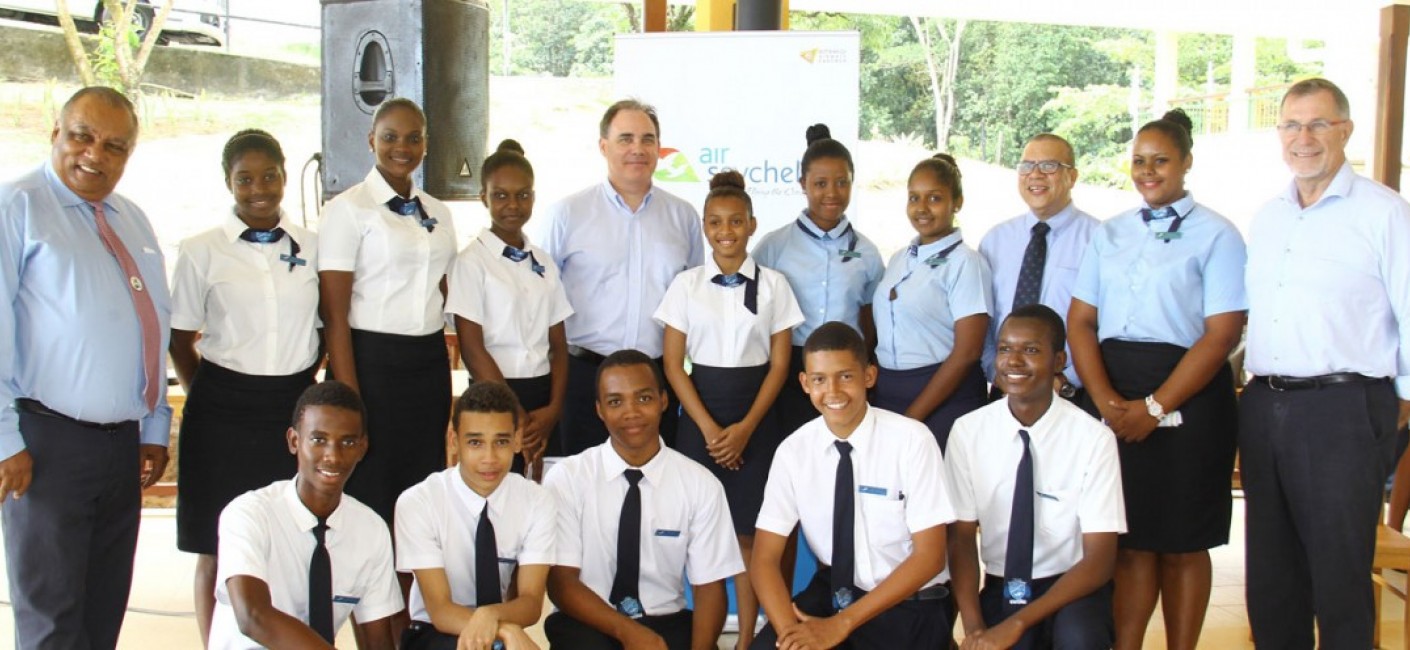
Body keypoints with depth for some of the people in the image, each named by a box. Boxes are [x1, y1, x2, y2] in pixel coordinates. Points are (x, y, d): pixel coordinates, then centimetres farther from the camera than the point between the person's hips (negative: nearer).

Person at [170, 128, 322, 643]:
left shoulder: (311, 247, 5)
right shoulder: (201, 252, 0)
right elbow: (180, 342, 5)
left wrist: (304, 381, 6)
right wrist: (212, 398, 2)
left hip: (295, 408, 2)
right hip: (223, 412, -1)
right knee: (218, 552, 7)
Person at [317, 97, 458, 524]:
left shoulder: (437, 214, 13)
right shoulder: (348, 209, -4)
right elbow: (334, 315, -9)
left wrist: (445, 382, 10)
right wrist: (350, 404, -13)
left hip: (430, 364, 5)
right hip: (371, 361, -5)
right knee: (369, 496, 1)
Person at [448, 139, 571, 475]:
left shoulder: (544, 263, 10)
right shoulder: (472, 261, -5)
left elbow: (559, 344, 8)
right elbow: (472, 349, -9)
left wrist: (553, 408, -6)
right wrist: (516, 416, -10)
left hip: (544, 395, 5)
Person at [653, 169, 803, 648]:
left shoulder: (773, 285, 2)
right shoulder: (686, 285, 2)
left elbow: (779, 364, 1)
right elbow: (673, 364, 0)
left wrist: (745, 427, -8)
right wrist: (709, 428, -8)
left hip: (755, 421, 0)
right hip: (699, 419, 0)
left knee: (748, 535, 1)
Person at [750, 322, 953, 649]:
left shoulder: (912, 441, -15)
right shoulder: (793, 451, -6)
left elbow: (929, 556, -13)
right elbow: (765, 558, -5)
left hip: (907, 606, -2)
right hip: (829, 594, 2)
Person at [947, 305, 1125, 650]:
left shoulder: (1094, 438, -13)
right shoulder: (967, 432, -6)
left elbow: (1099, 560, -13)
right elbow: (962, 536, -2)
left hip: (1072, 588, -2)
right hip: (999, 588, 2)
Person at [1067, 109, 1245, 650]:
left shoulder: (1216, 235, -2)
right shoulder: (1109, 235, 12)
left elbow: (1222, 334, -9)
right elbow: (1081, 321, 6)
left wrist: (1155, 407, -15)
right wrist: (1104, 399, -9)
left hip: (1186, 398, -3)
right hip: (1112, 397, 4)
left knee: (1181, 543, 6)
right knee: (1128, 538, 8)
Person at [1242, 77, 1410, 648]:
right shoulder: (1266, 219, 14)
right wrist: (1252, 386, 14)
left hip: (1342, 408, -6)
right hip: (1263, 405, 6)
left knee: (1340, 576, 3)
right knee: (1270, 573, 15)